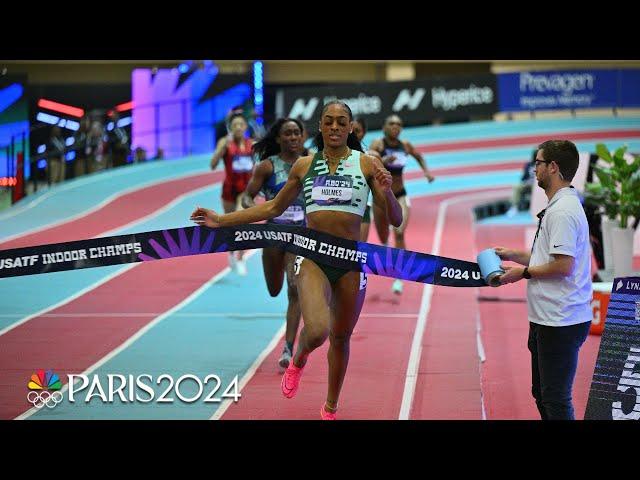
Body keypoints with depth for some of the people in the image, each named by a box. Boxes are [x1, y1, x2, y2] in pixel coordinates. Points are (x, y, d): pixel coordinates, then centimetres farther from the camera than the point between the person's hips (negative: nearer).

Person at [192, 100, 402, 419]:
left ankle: (330, 409, 35)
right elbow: (274, 207, 19)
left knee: (340, 337, 12)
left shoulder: (367, 164, 2)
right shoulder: (304, 165, 7)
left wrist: (387, 191, -20)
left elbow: (396, 220, 1)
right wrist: (222, 220, 16)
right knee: (317, 331, -24)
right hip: (312, 257, 0)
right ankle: (298, 360, 14)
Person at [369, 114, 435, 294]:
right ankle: (386, 246, 57)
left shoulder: (405, 145, -3)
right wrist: (383, 161, -48)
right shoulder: (378, 144, -14)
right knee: (382, 237, 16)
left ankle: (399, 278, -18)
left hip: (400, 196, 1)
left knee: (399, 233, -20)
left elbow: (418, 156, 19)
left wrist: (426, 170, 5)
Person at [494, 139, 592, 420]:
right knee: (542, 394, 18)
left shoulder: (563, 211, -18)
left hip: (560, 321, -11)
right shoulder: (557, 207, 16)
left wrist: (524, 273, -12)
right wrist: (513, 255, 18)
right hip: (546, 318, 11)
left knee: (555, 399, -6)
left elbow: (563, 265, -24)